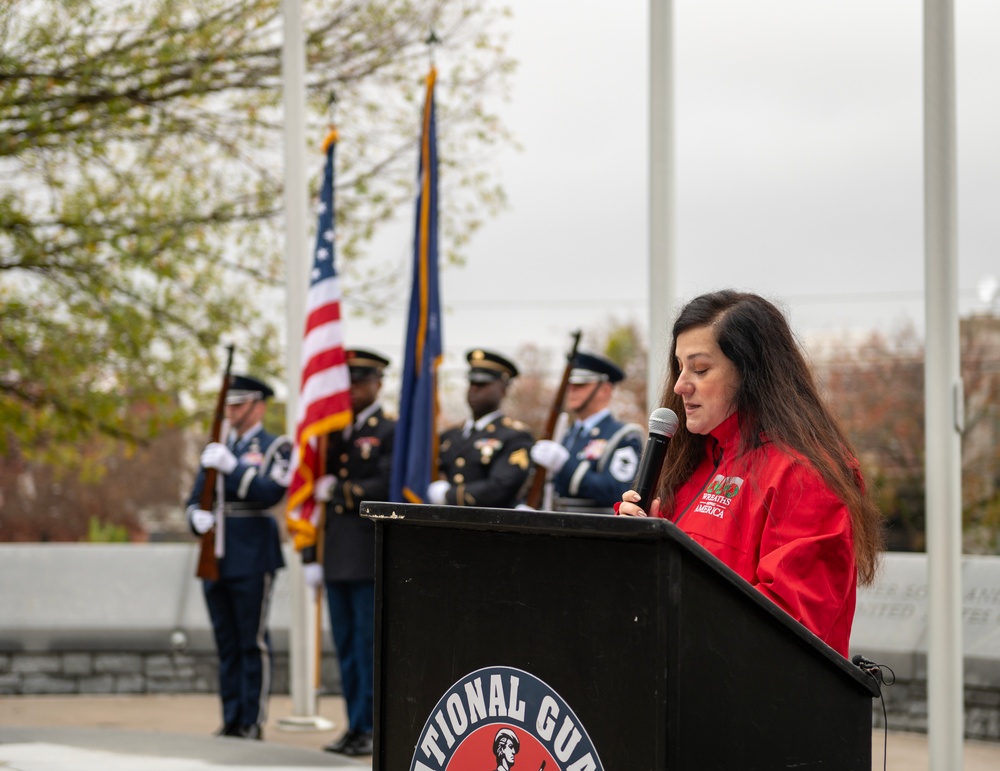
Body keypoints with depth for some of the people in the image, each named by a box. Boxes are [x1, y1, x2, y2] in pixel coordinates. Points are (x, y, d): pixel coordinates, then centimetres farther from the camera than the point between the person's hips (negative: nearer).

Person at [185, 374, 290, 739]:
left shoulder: (276, 448, 1)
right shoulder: (216, 449, 19)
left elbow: (270, 493, -15)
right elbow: (195, 500, 18)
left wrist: (230, 466, -20)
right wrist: (198, 517, -5)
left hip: (252, 558, -6)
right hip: (216, 557, 6)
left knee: (253, 642, -4)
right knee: (226, 644, 8)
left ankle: (253, 722, -1)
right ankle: (231, 721, 12)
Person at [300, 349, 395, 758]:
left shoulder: (390, 432, -3)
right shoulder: (335, 434, 17)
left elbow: (387, 488, -16)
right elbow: (319, 494, 17)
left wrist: (338, 491, -9)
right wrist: (311, 556, 12)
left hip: (372, 558, -7)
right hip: (337, 558, 7)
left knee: (369, 644, -5)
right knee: (346, 645, 9)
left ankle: (369, 728, -2)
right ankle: (356, 727, 15)